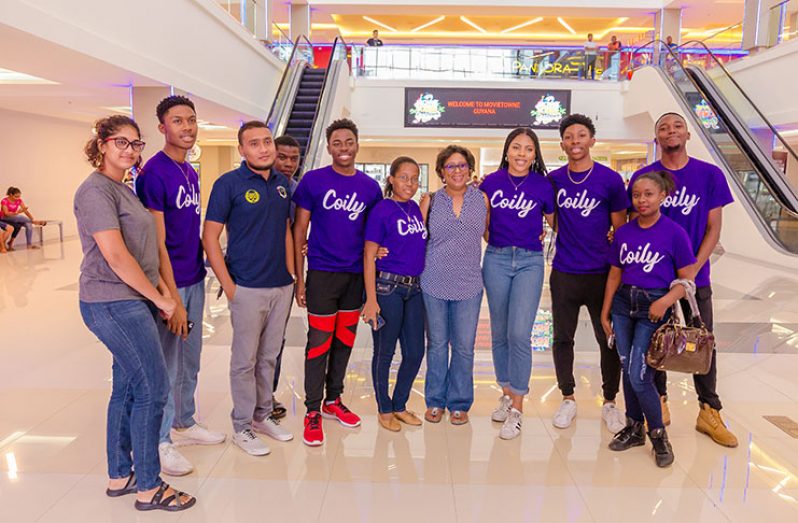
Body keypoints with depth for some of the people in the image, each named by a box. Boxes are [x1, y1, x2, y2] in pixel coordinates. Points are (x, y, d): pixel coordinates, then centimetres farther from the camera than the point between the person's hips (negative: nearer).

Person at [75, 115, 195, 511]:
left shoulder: (124, 190, 15)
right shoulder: (96, 190, -13)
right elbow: (115, 257, -20)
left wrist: (161, 287, 5)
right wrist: (158, 298, -13)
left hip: (131, 303, 9)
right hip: (114, 304, -9)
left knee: (128, 386, 15)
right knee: (152, 388, -5)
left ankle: (120, 475, 29)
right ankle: (149, 487, 9)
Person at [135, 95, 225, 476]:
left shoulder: (191, 172, 10)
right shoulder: (154, 172, -15)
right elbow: (157, 243, -18)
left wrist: (200, 274, 12)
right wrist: (173, 299, -19)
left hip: (194, 279, 8)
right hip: (168, 283, -8)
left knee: (190, 361, 18)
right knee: (165, 366, 4)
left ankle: (184, 424, 35)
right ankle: (160, 442, 20)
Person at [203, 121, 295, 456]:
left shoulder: (281, 184, 8)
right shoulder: (228, 184, -9)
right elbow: (210, 237, -10)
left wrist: (291, 273, 9)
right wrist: (228, 286, -14)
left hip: (282, 287, 6)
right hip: (248, 288, -5)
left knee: (269, 356, 16)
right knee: (245, 360, 5)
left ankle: (263, 415, 32)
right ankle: (242, 427, 21)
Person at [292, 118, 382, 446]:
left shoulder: (371, 187, 5)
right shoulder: (312, 180, -3)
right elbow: (299, 231, -2)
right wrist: (299, 278, -6)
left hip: (357, 275, 4)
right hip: (322, 274, -3)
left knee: (345, 341, 14)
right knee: (319, 342, 0)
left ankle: (333, 400, 31)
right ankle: (313, 411, 15)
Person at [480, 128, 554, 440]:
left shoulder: (543, 186, 0)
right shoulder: (491, 182, 3)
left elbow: (555, 224, 10)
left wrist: (540, 235, -3)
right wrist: (490, 237, 5)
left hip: (530, 261, -2)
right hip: (496, 259, 2)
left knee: (519, 334, -11)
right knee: (499, 332, 10)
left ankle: (517, 408, 1)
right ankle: (506, 394, 28)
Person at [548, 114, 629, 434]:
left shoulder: (610, 179, -4)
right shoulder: (554, 179, 2)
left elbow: (621, 229, 0)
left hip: (601, 273, -2)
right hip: (564, 273, 2)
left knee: (609, 339, 6)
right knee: (562, 337, 10)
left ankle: (610, 402, 25)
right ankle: (568, 399, 26)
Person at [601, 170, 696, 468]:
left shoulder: (674, 233, -7)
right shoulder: (623, 233, 6)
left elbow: (687, 279, -5)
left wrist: (665, 301, -22)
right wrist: (605, 313, 11)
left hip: (653, 308, -4)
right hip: (623, 303, 5)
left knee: (639, 376, -7)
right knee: (627, 371, 11)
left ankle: (658, 435, 15)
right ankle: (634, 428, 29)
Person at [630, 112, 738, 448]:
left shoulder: (710, 175, -1)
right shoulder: (643, 177, 0)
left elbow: (713, 229, -1)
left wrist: (692, 271, -12)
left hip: (695, 276, 0)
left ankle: (709, 413, 20)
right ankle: (658, 404, 24)